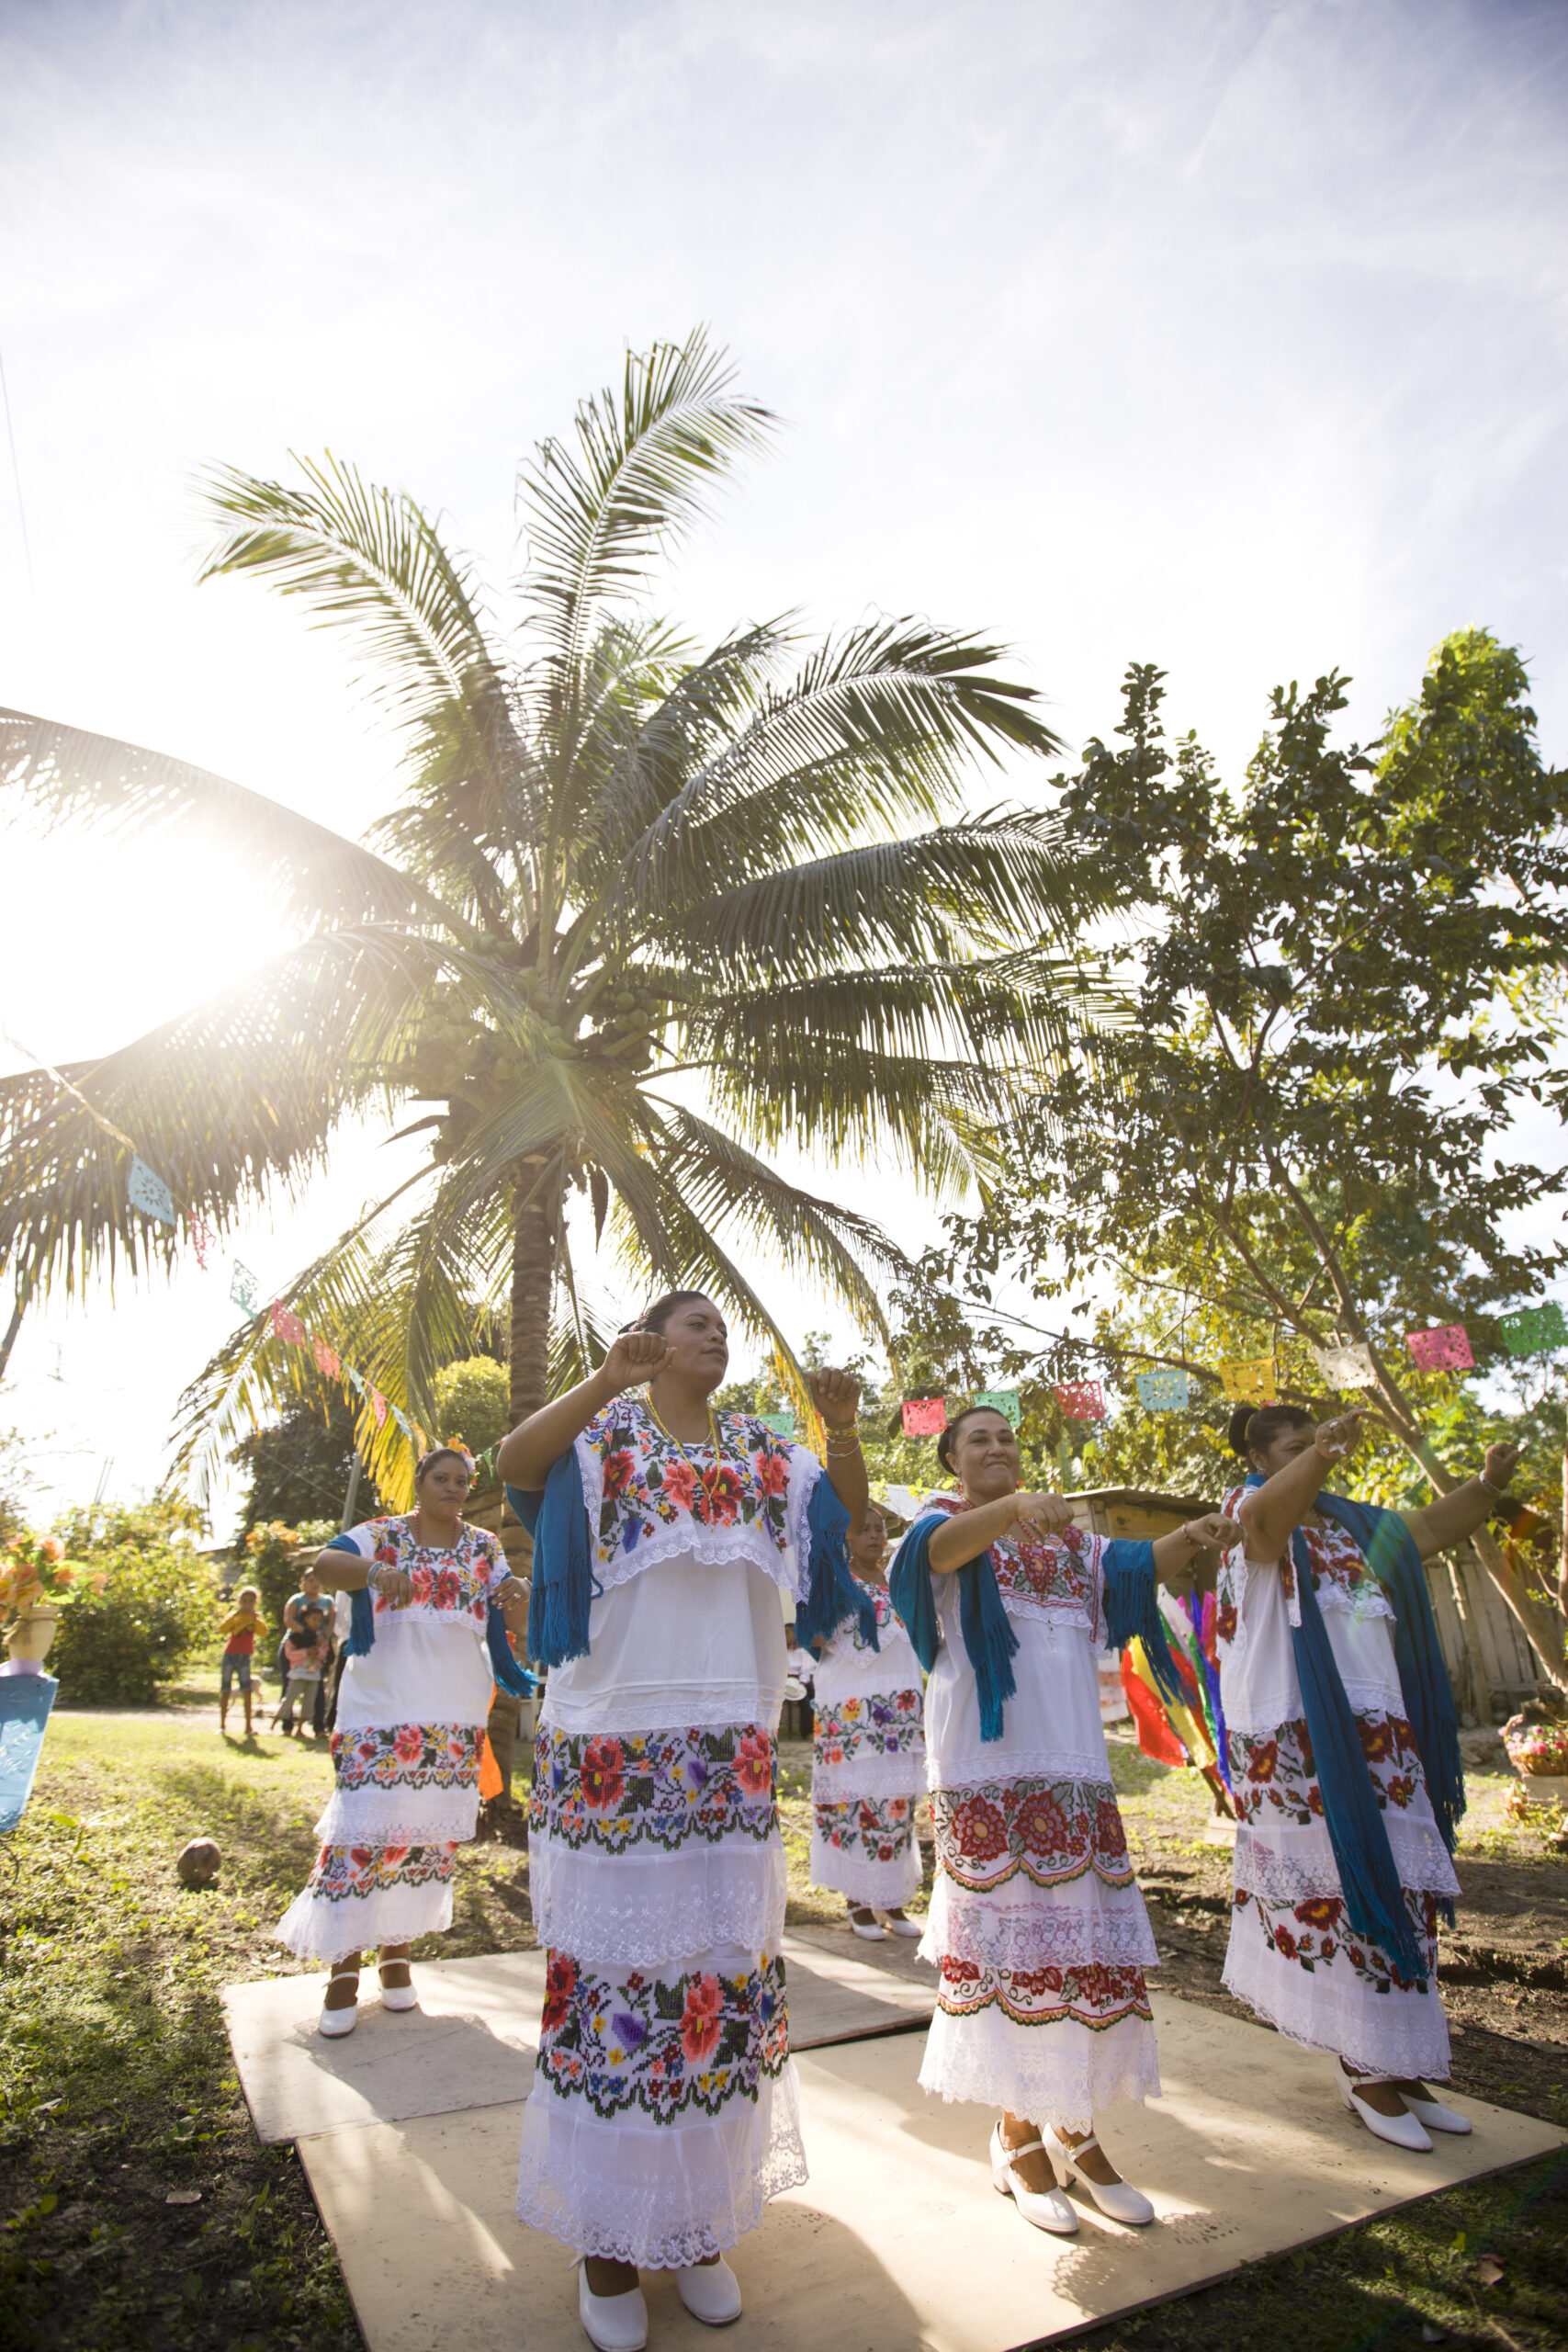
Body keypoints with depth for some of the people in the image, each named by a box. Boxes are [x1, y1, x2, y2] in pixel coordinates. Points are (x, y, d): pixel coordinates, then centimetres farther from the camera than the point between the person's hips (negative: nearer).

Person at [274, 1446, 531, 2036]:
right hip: (379, 1714, -3)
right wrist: (375, 1573, -39)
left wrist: (516, 1596, -20)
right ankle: (344, 1966, 7)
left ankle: (398, 1952, 23)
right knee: (360, 1828, -8)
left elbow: (515, 1627, 5)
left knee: (429, 1832, 6)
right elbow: (325, 1563, -18)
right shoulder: (379, 1537, 1)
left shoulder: (485, 1548, 9)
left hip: (455, 1720, 3)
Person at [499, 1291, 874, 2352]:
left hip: (731, 1754, 4)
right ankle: (605, 2235, 24)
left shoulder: (761, 1449, 10)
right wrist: (608, 1381, -37)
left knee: (725, 1963, 11)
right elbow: (516, 1461, -21)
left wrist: (844, 1427, -19)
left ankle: (700, 2220, 31)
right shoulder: (601, 1431, -1)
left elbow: (847, 1511, -1)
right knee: (613, 1960, 4)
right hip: (612, 1743, -4)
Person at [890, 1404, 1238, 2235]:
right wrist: (1013, 1508, -41)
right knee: (1009, 1931, -1)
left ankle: (1074, 2129, 22)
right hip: (989, 1764, -5)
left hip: (1073, 1761, 5)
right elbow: (939, 1547, -22)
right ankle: (1017, 2134, 15)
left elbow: (1131, 1565, 3)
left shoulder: (1064, 1534, 17)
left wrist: (1190, 1537, -17)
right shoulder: (944, 1521, 1)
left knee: (1082, 1933, 6)